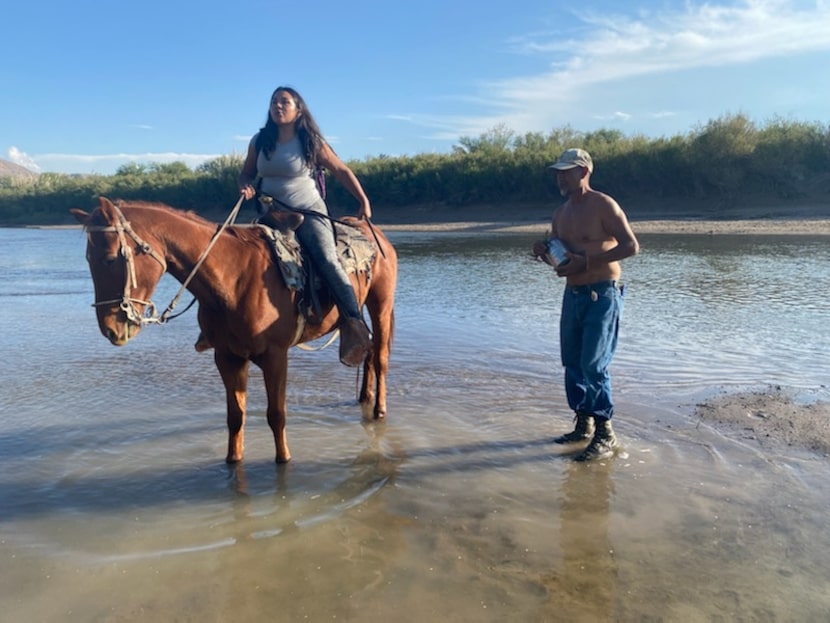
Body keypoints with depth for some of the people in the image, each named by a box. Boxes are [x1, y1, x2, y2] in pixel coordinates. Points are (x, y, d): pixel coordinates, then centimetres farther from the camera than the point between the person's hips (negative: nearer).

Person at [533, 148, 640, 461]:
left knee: (593, 366, -10)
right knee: (572, 363, 11)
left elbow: (631, 246, -16)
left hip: (602, 295, -7)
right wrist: (544, 253, -4)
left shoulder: (603, 205, -9)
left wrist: (587, 261, -22)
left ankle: (605, 435, 2)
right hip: (573, 294, 8)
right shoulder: (560, 213, 12)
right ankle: (584, 424, 24)